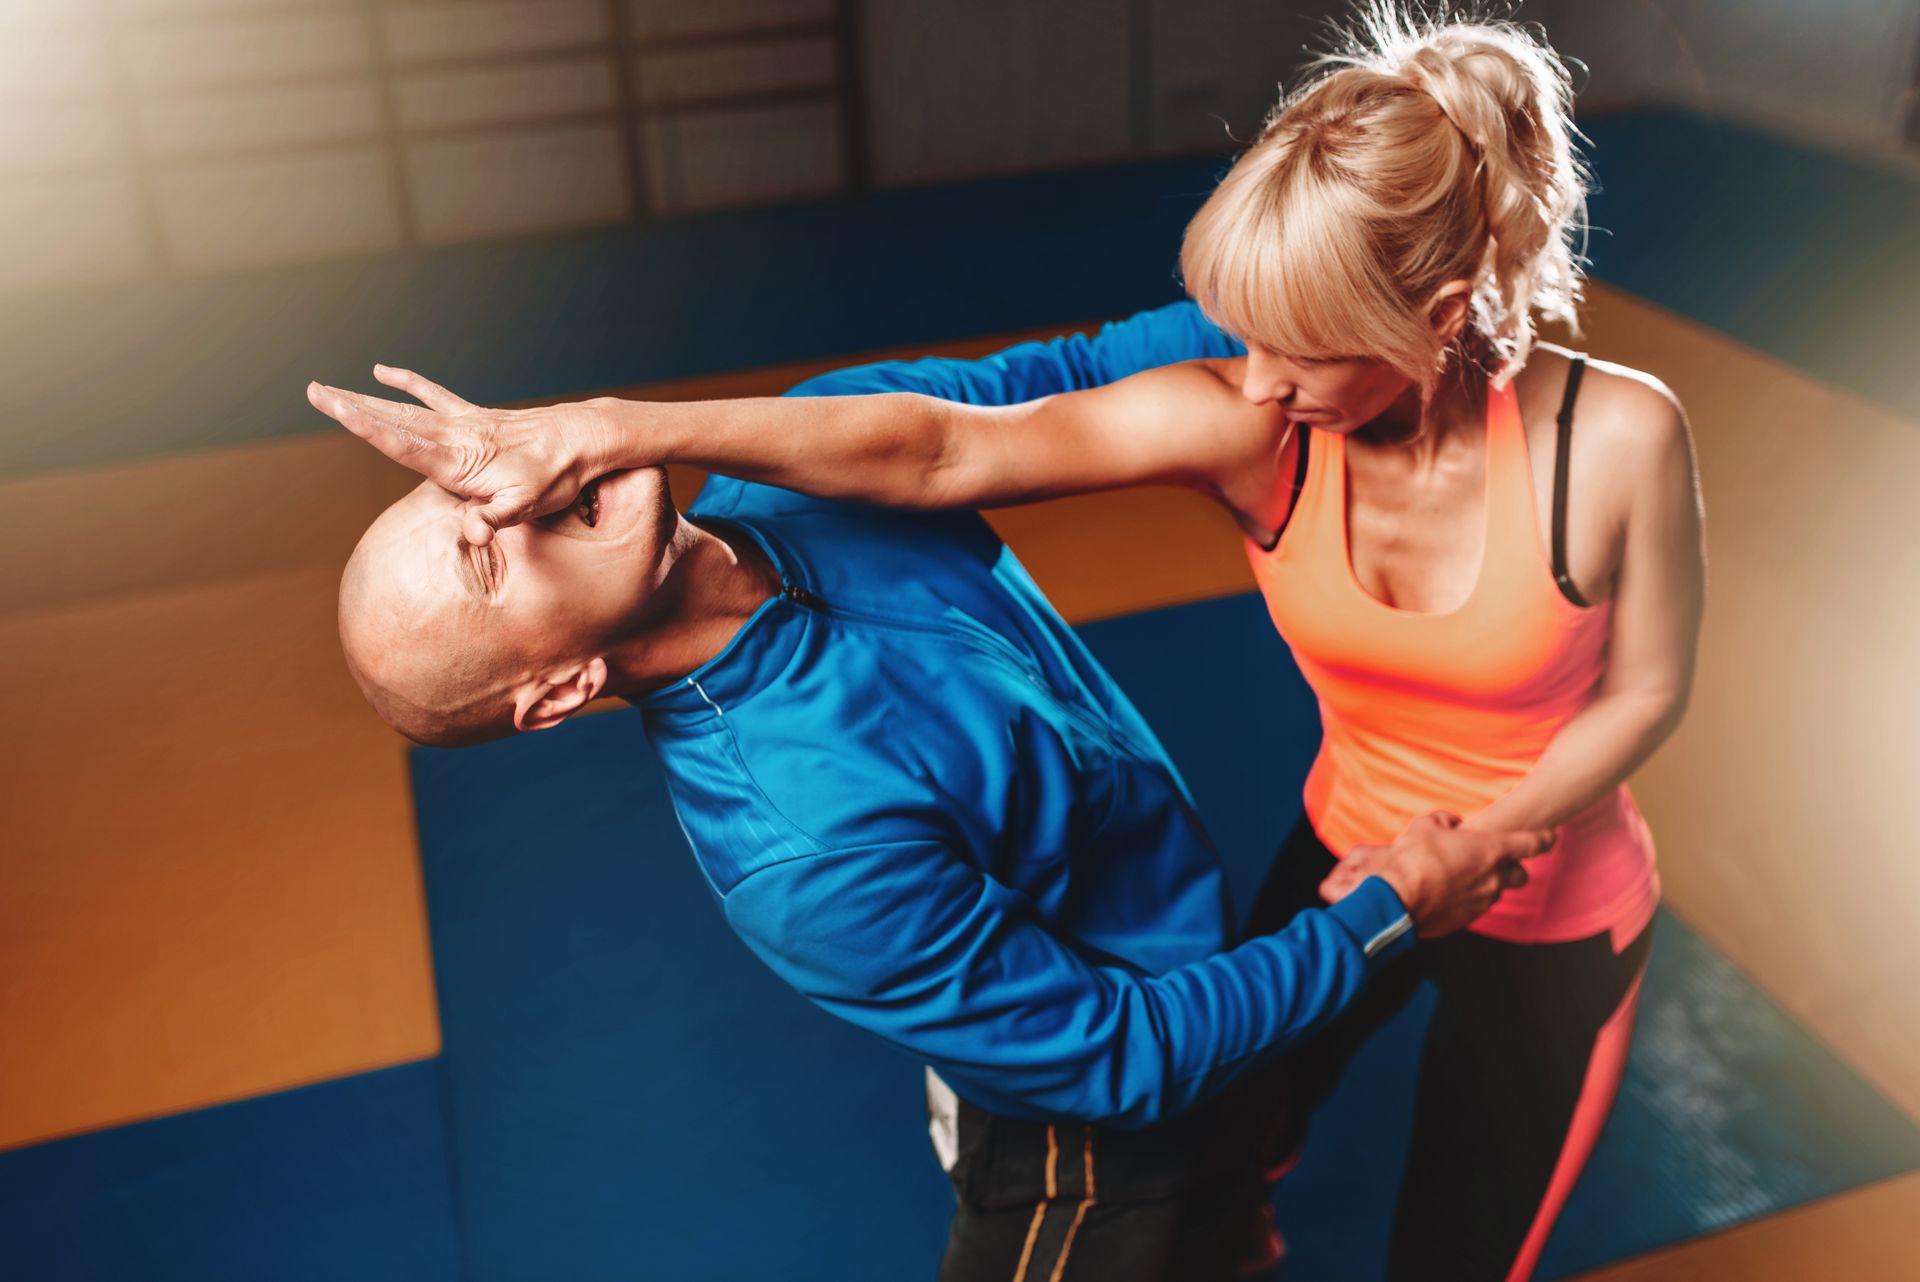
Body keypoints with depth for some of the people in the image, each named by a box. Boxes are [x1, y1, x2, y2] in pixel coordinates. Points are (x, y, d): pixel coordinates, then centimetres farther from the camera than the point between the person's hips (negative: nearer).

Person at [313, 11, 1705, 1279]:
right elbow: (942, 450, -34)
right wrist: (626, 428, -42)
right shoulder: (1244, 422, -26)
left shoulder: (1616, 438, -29)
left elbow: (1644, 693, -14)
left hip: (1550, 916, -2)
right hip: (1343, 856, 2)